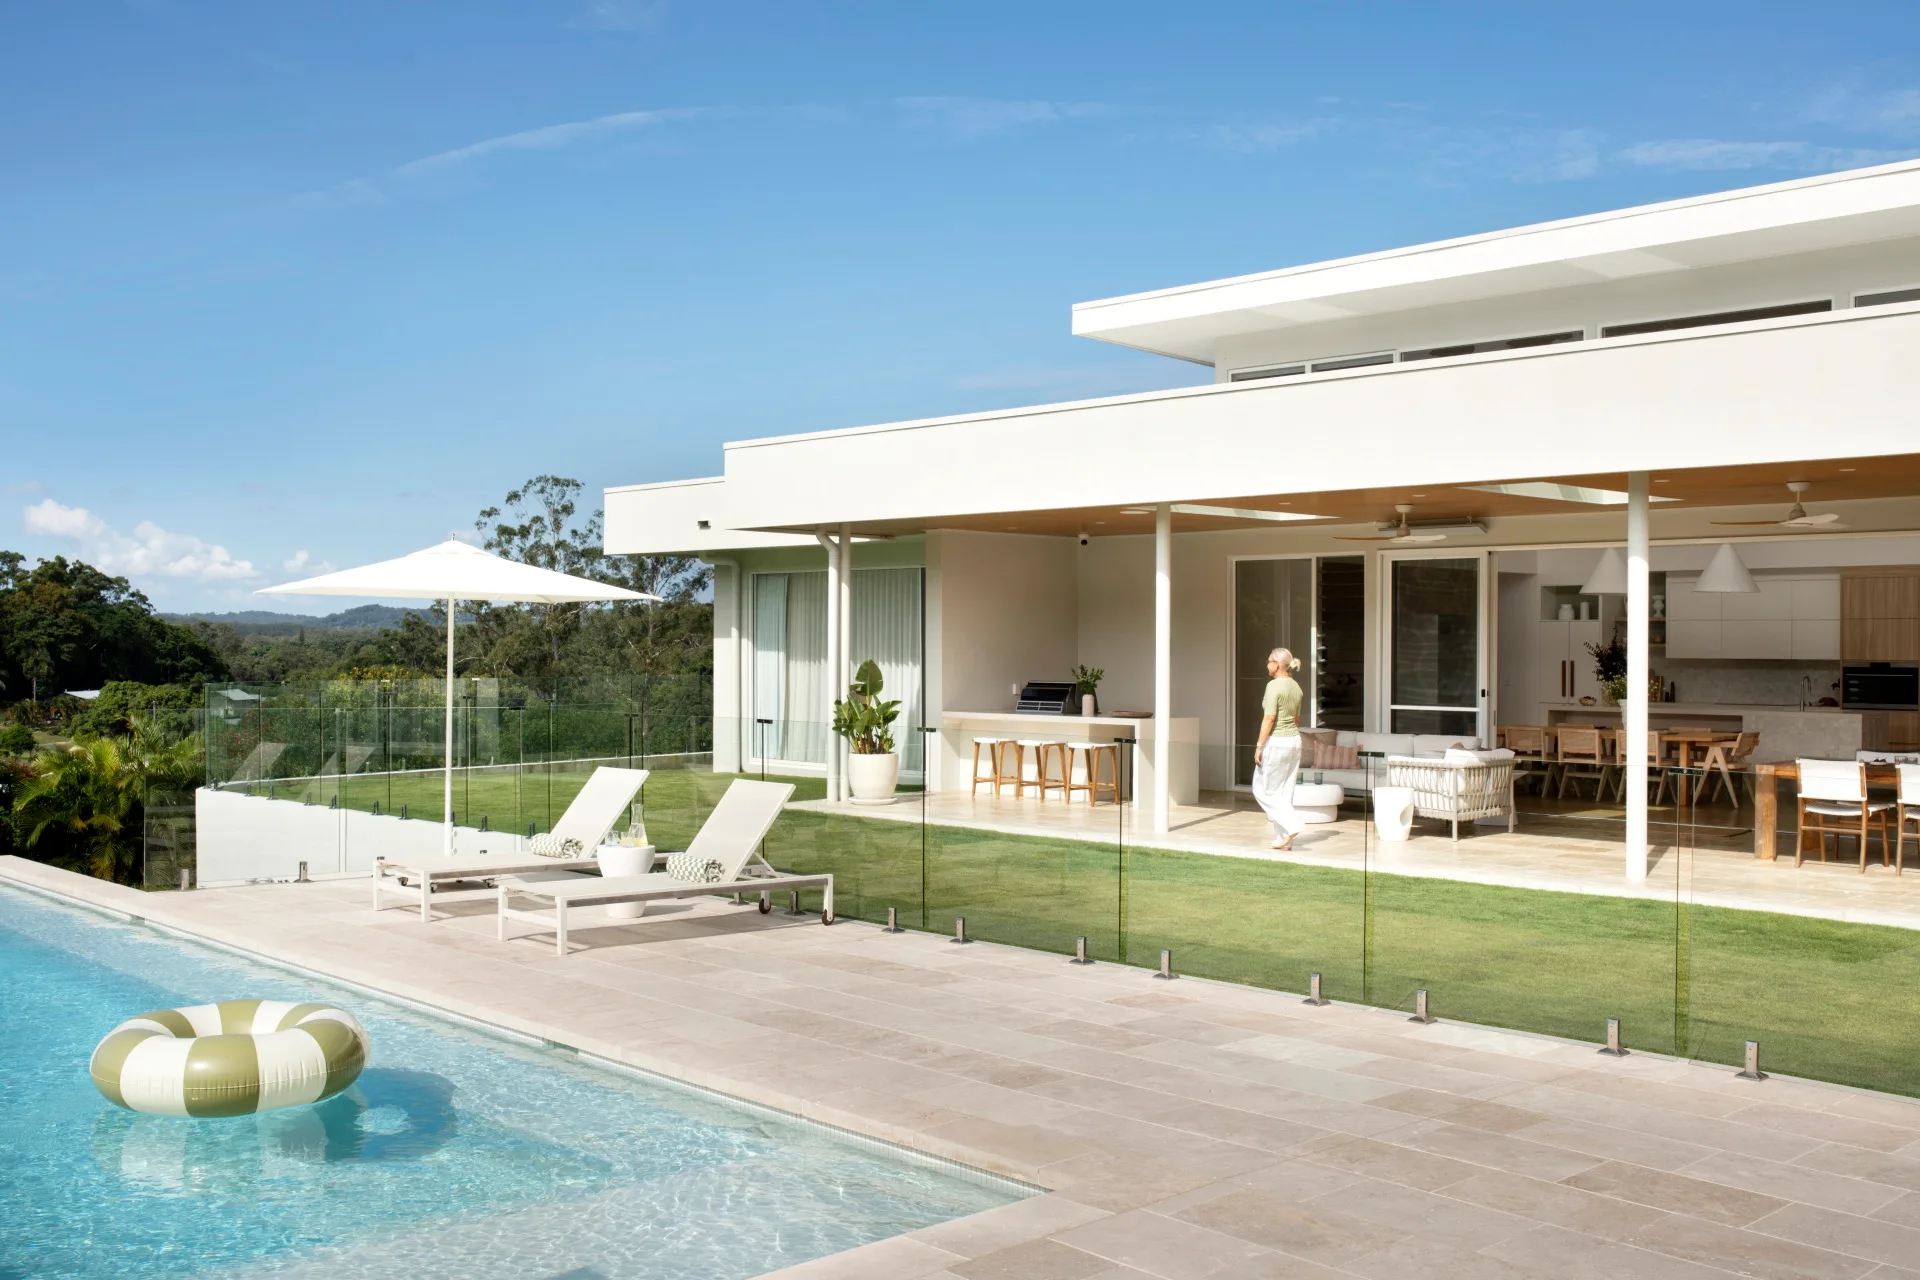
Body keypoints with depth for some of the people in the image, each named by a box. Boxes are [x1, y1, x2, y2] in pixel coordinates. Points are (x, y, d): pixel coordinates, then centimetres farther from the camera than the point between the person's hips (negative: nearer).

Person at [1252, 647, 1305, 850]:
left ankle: (1291, 825, -10)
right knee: (1285, 792, 11)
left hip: (1275, 742, -8)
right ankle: (1284, 838, 11)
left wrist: (1259, 745, -16)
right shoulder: (1296, 688, 10)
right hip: (1294, 741, 8)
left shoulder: (1274, 686, -15)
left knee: (1263, 790, 3)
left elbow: (1269, 718, -19)